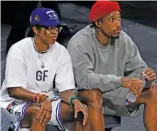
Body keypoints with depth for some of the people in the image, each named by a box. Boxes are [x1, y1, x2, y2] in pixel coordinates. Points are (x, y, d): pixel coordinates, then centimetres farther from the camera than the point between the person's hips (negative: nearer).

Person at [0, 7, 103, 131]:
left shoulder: (61, 52, 0)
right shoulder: (19, 50, -14)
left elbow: (65, 88, -2)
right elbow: (13, 90, -20)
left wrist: (74, 101, -26)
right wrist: (41, 98, -36)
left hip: (46, 101, 5)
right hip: (16, 102, -5)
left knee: (83, 109, -15)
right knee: (38, 111, -37)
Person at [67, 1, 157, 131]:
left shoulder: (123, 39, -5)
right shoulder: (79, 43, -22)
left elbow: (137, 67, -2)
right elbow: (84, 79, -35)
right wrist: (121, 81, -47)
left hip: (114, 94, 6)